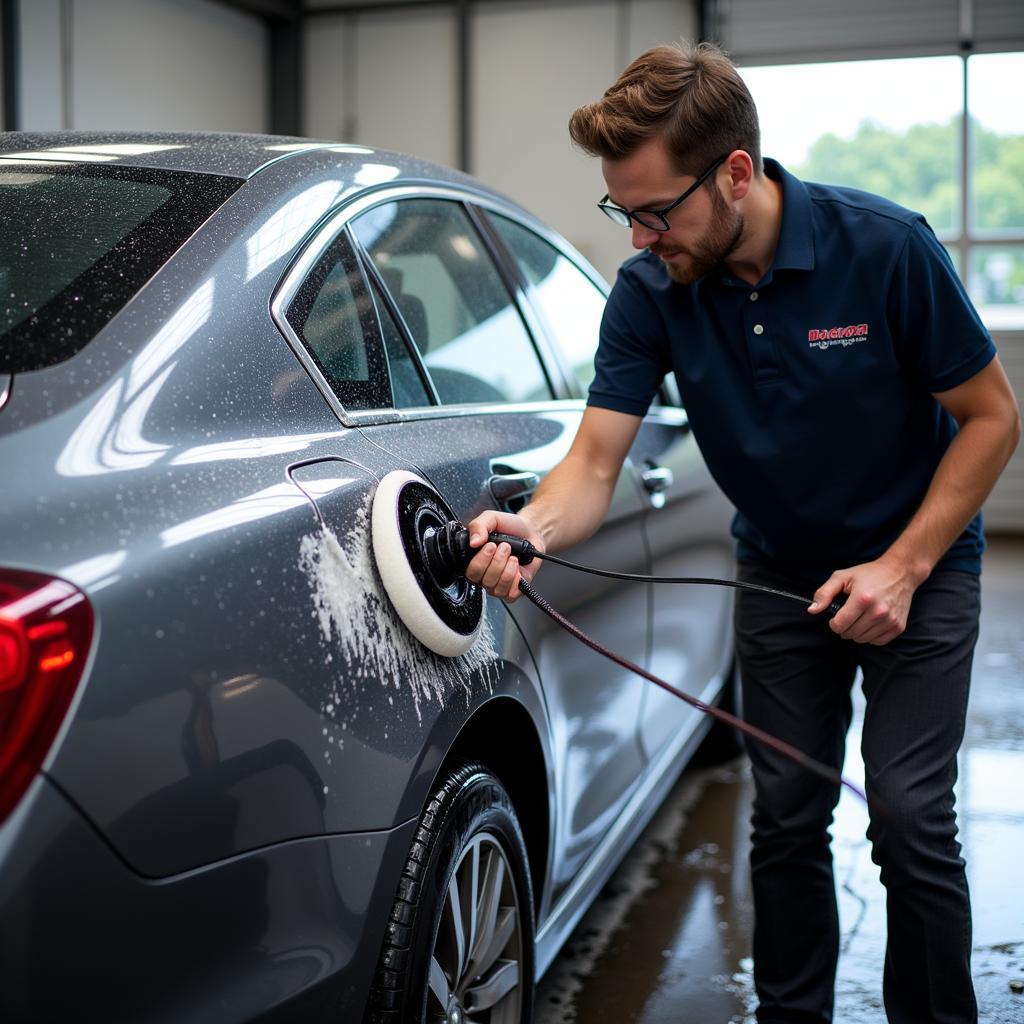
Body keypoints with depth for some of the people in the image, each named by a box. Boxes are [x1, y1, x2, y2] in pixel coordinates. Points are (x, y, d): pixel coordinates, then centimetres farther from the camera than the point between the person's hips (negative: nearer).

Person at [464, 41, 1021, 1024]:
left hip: (916, 564, -3)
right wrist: (529, 530, -40)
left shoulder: (884, 246, -24)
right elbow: (594, 462, -18)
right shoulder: (649, 291, -15)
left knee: (908, 815, -7)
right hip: (779, 570, 3)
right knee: (786, 818, 7)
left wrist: (904, 567, -20)